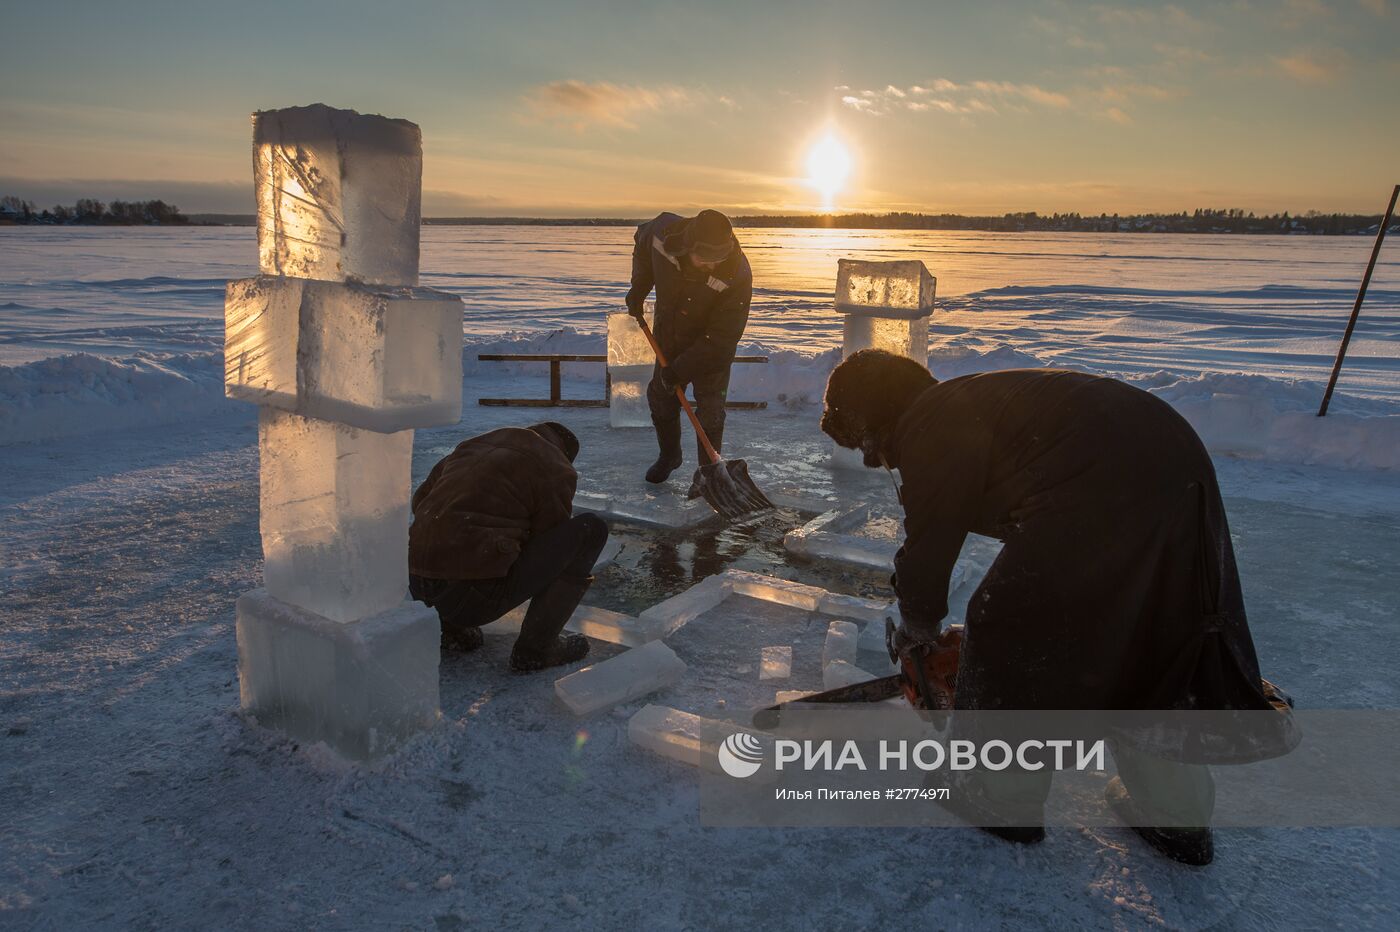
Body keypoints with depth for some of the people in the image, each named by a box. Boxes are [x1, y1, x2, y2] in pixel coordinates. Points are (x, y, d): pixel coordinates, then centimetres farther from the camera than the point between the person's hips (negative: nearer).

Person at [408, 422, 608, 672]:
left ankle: (454, 626, 19)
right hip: (475, 597, -7)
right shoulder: (557, 470, 3)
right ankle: (534, 647, 2)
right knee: (590, 529, 1)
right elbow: (552, 547, 9)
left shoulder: (472, 445, 22)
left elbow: (420, 499, 30)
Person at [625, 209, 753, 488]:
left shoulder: (737, 276, -37)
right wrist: (638, 288, -2)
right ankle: (669, 455, 38)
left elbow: (721, 338, -31)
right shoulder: (663, 231, -27)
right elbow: (642, 241, 2)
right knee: (661, 398, 15)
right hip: (668, 335, 4)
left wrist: (681, 370, -28)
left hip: (711, 347, -4)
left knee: (710, 410, -4)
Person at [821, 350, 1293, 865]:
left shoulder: (928, 428, -2)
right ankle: (1179, 818, 33)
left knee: (1011, 635, 6)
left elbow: (930, 543, 0)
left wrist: (916, 627, 17)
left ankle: (1004, 799, 22)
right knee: (1153, 649, 21)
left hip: (1104, 493, -10)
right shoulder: (969, 401, 27)